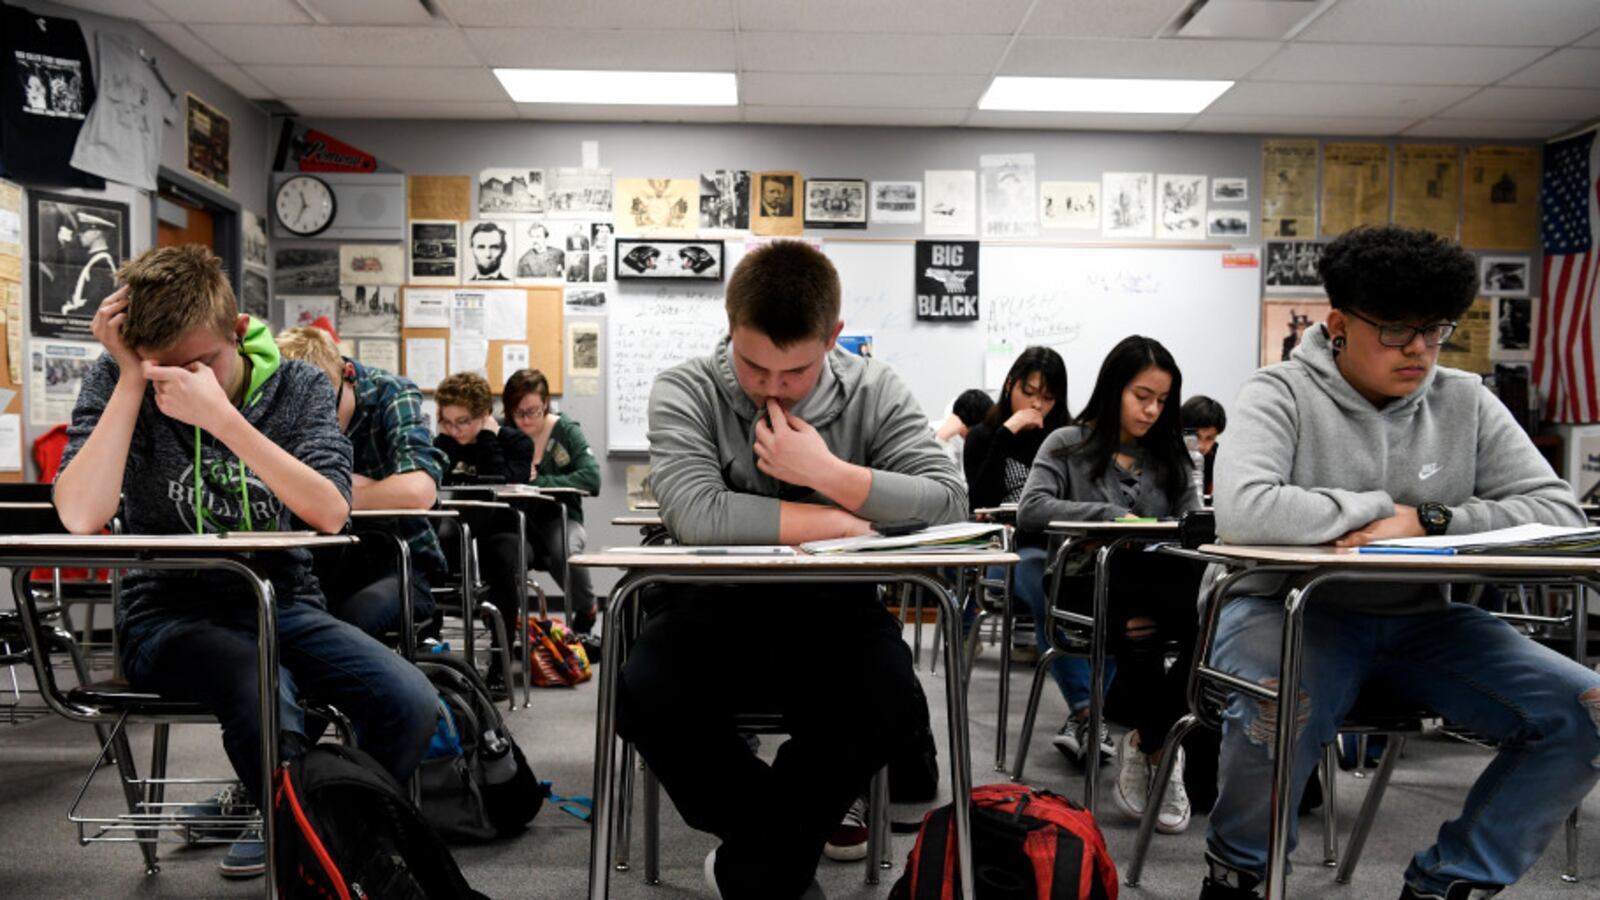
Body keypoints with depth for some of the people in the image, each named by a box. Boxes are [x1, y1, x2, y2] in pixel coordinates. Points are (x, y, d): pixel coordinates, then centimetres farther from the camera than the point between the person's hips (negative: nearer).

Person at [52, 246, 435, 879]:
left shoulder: (299, 387, -2)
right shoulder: (117, 381, -4)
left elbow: (329, 512, -19)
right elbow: (81, 517, -19)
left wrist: (221, 417, -27)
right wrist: (132, 381, -19)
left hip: (284, 606, 2)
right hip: (170, 614, -2)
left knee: (411, 704, -22)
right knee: (265, 698, -35)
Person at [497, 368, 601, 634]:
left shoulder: (566, 430, -3)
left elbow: (591, 479, -17)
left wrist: (538, 481, -21)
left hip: (559, 518, 0)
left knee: (566, 549, -34)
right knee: (508, 550, -34)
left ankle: (585, 613, -2)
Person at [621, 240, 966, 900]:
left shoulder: (873, 392, 0)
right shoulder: (685, 392, -6)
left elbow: (952, 504, -10)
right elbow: (696, 515, -24)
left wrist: (829, 473, -20)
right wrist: (842, 523, -18)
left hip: (831, 607, 1)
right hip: (715, 606, 0)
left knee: (888, 701, -30)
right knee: (647, 696, -30)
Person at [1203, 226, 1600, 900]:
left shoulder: (1465, 402, 6)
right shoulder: (1283, 395, -7)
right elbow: (1242, 511, -26)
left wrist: (1424, 521, -17)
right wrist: (1380, 508, -16)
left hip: (1420, 619, 5)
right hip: (1293, 609, -5)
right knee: (1279, 713, -36)